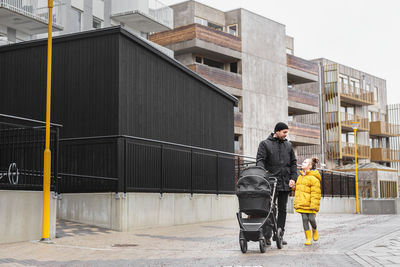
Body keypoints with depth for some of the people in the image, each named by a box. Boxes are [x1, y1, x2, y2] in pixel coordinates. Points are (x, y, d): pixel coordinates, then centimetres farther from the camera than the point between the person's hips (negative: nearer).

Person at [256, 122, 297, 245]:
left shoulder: (288, 145, 16)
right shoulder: (265, 144, 2)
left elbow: (293, 163, 16)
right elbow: (260, 160, -8)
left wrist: (293, 178, 3)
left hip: (285, 184, 5)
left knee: (282, 210, 8)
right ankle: (267, 236, -5)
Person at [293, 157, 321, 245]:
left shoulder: (314, 178, -8)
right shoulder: (300, 177, 16)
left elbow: (315, 193, -12)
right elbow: (297, 190, 25)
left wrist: (314, 205, -17)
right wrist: (296, 203, 19)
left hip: (309, 204, -6)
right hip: (301, 204, 6)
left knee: (311, 219, -3)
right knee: (304, 220, 3)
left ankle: (314, 231, 29)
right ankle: (308, 238, 8)